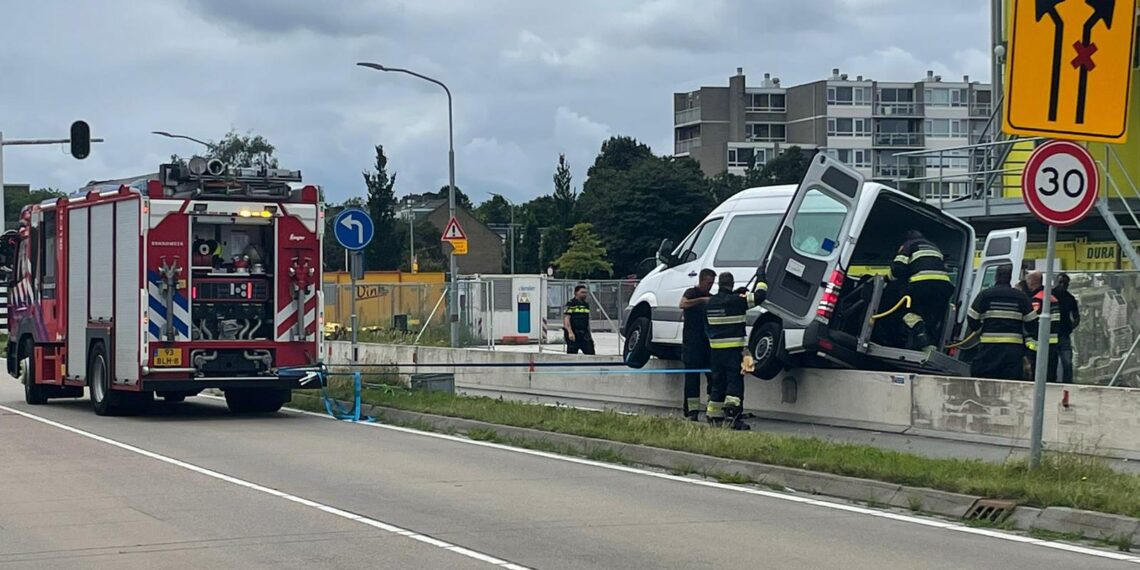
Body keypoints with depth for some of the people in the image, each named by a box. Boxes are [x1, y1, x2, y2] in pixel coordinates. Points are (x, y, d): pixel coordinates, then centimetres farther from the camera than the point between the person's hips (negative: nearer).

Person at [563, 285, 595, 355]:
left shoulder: (586, 305, 15)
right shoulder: (571, 304, -7)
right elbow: (566, 319, -15)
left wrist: (589, 334, 20)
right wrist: (570, 332, -27)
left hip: (584, 335, 6)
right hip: (573, 335, -6)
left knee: (591, 353, 0)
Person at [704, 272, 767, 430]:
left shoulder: (710, 303, 7)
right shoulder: (736, 301, -12)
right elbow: (759, 296, -9)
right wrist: (760, 280, 8)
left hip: (716, 348, 6)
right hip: (734, 348, -6)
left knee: (717, 381, 14)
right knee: (735, 381, -6)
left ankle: (714, 415, 17)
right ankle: (731, 414, -19)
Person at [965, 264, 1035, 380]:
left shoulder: (985, 294, -1)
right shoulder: (1021, 297, 5)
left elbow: (972, 318, -1)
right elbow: (1031, 321, 7)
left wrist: (980, 331, 17)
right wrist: (1023, 336, 24)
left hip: (989, 345, -2)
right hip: (1014, 347, 2)